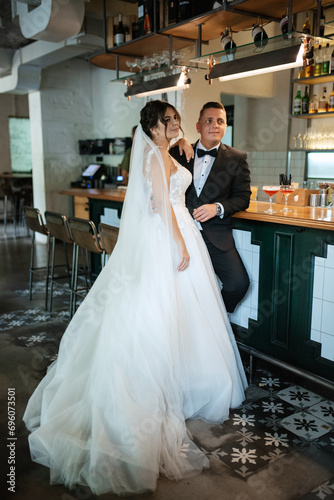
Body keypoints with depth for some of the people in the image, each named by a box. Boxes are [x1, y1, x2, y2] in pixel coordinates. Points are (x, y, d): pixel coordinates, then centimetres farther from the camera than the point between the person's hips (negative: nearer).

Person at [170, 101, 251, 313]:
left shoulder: (236, 158, 7)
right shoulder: (179, 153, 11)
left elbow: (243, 198, 4)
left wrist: (218, 208, -14)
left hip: (215, 235, -1)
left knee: (239, 282, -18)